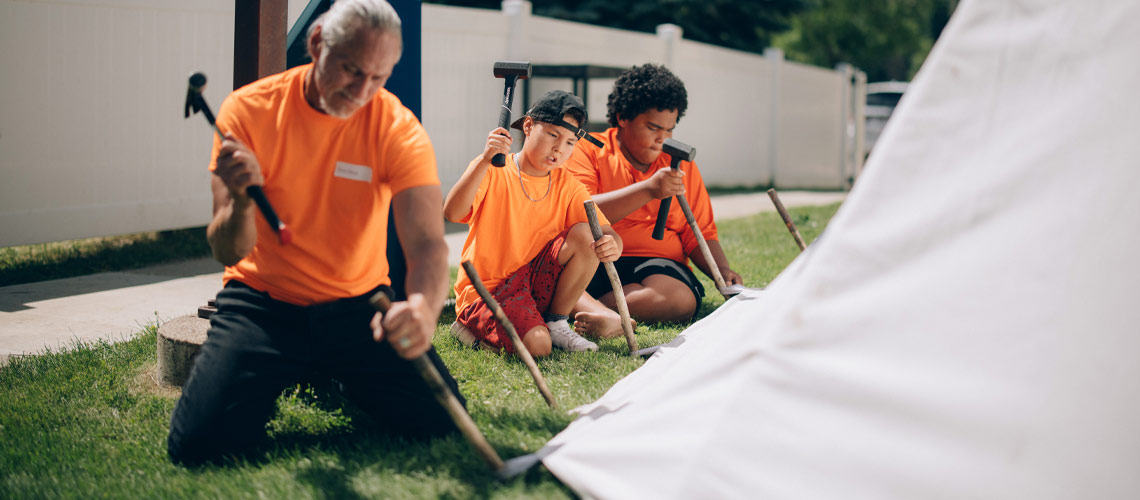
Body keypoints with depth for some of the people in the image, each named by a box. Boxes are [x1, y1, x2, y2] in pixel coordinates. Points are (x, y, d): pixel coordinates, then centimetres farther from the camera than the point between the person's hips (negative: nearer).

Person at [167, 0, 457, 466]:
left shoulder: (398, 129, -12)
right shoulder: (249, 110, -12)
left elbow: (427, 243, -24)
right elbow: (229, 253, -14)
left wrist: (424, 306, -48)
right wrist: (242, 200, -38)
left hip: (357, 305, 1)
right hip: (262, 302, -1)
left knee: (440, 419, -14)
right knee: (197, 441, -20)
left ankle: (339, 379, 19)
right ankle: (277, 383, 16)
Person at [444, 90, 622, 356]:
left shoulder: (568, 186, 5)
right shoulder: (493, 171, -9)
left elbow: (607, 232, -3)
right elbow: (452, 213, -27)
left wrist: (612, 246, -28)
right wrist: (485, 161, -37)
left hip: (536, 282, 5)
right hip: (485, 291, -5)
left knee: (586, 234, -16)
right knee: (537, 345, -30)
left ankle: (555, 323, -1)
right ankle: (476, 326, 2)